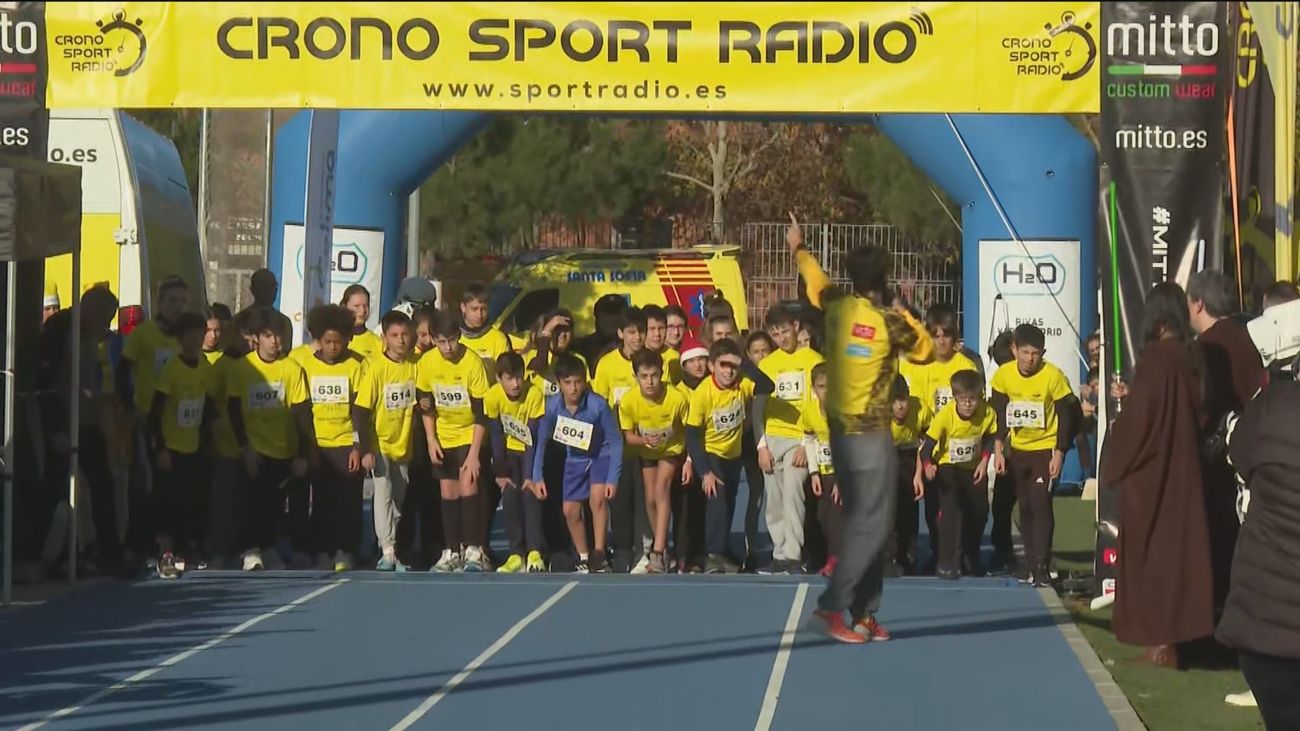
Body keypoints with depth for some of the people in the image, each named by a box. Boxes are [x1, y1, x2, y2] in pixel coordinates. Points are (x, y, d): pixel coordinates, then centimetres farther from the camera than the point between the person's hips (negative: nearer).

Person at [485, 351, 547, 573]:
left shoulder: (535, 394, -27)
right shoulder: (493, 396, -21)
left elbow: (534, 436, -22)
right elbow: (496, 436, -11)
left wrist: (531, 474, -22)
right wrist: (501, 472, -11)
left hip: (531, 449, -2)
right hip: (509, 450, 2)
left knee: (530, 493, -17)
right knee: (510, 496, -10)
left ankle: (535, 552, -15)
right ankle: (516, 553, -4)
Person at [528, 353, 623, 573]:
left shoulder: (598, 405, -29)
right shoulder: (552, 405, -21)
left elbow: (616, 440, -19)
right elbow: (541, 440, -8)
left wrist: (612, 479, -21)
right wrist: (537, 477, -10)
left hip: (601, 456, -3)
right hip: (574, 459, 4)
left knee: (597, 497, -25)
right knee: (570, 510, 2)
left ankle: (598, 556, -16)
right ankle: (583, 559, 22)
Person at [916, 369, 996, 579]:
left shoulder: (987, 414, -20)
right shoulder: (945, 416, -30)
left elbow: (990, 438, -1)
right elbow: (927, 445, -30)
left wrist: (984, 462, -12)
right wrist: (927, 466, -48)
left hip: (974, 468, 4)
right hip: (948, 467, -4)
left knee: (979, 513, 7)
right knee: (951, 510, -22)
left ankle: (970, 560, 29)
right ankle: (947, 564, -18)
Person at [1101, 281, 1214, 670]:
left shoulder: (1154, 358, -17)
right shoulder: (1192, 359, 2)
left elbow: (1137, 418, -18)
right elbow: (1200, 414, 11)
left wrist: (1115, 464, -1)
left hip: (1150, 473, -7)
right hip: (1183, 469, 7)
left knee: (1150, 550, 1)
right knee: (1179, 543, 13)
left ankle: (1160, 640, 2)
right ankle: (1175, 629, 19)